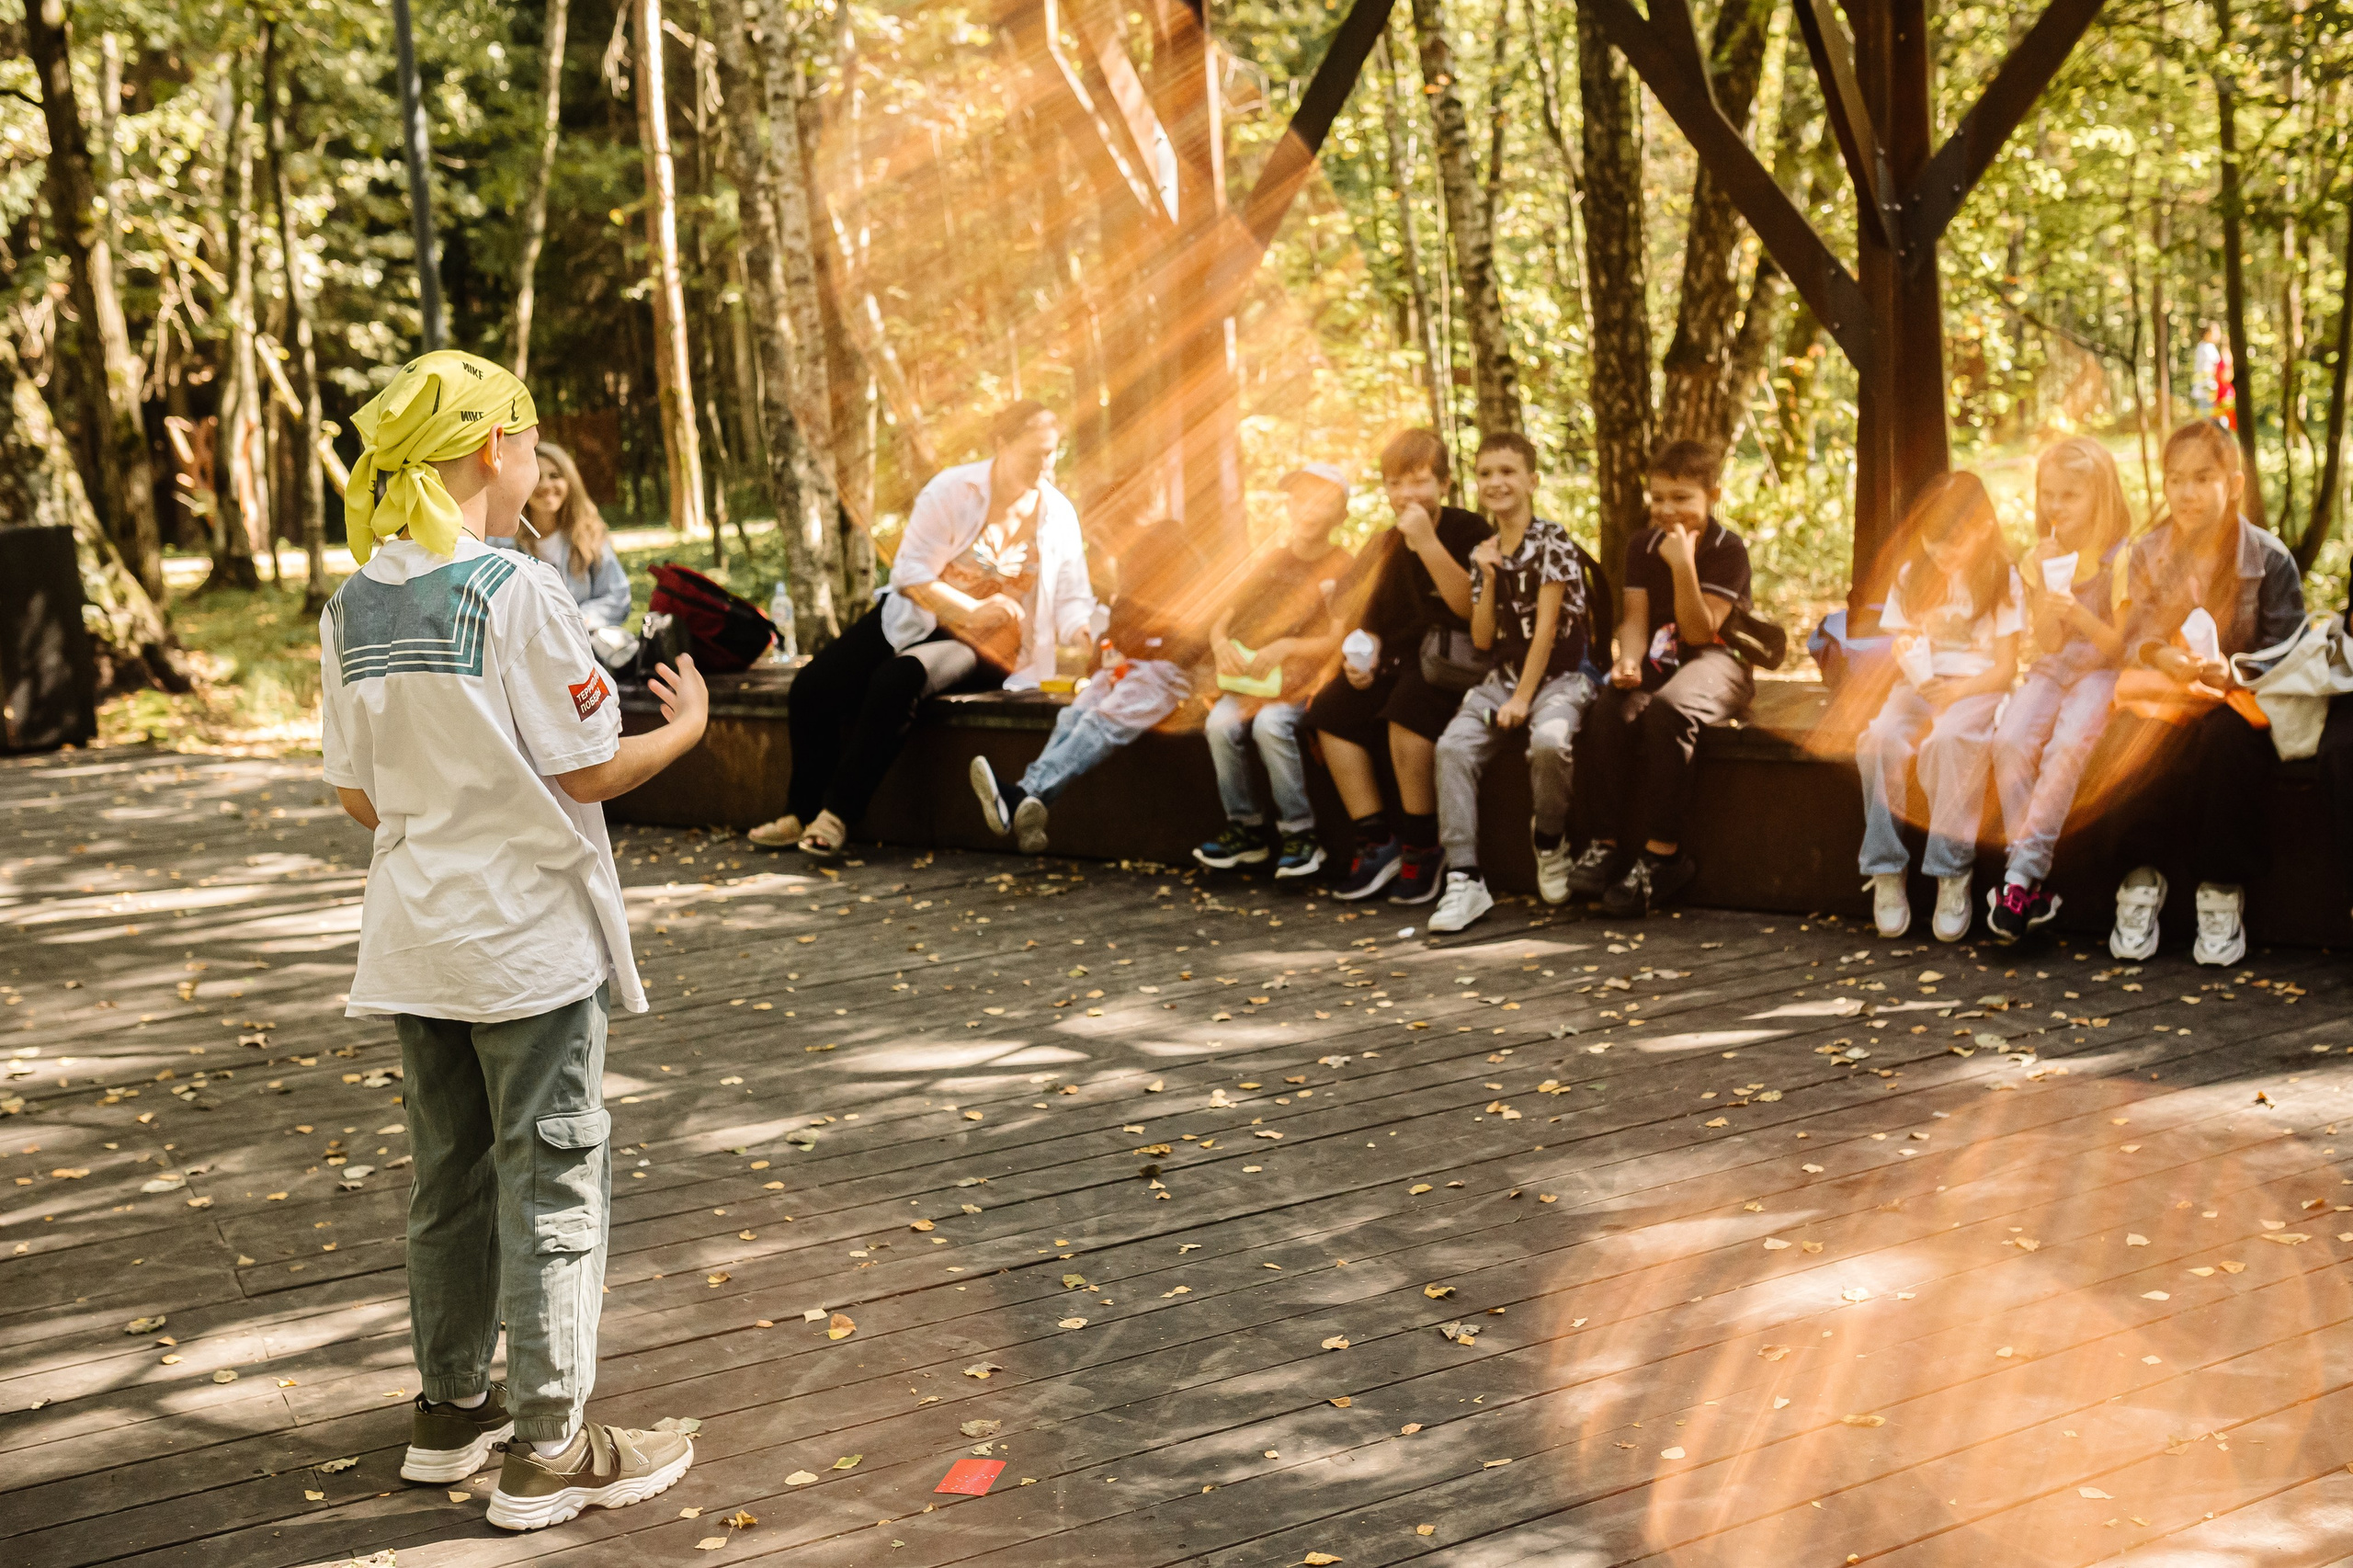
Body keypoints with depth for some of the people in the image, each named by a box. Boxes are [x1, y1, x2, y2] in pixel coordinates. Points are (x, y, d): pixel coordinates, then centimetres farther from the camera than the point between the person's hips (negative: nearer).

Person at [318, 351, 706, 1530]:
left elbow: (357, 795, 7)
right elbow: (588, 771, -15)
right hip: (527, 935, -7)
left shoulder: (350, 608, 2)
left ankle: (451, 1409, 31)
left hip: (414, 935, 7)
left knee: (451, 1175, 18)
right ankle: (547, 1450, 9)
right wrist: (685, 726, 2)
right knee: (553, 1182, 3)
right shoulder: (517, 591, -18)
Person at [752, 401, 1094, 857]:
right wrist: (971, 610, -22)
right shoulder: (954, 489, -6)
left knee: (898, 679, -33)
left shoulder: (1058, 515, -2)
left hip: (981, 650, -2)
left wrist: (1092, 631, -25)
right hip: (916, 616, 2)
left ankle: (836, 816, -27)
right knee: (813, 687, -15)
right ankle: (801, 813, 2)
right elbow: (910, 570, -10)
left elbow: (1072, 603, -2)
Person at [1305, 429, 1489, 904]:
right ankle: (1374, 842, -12)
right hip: (1395, 662, 7)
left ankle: (1422, 845, -21)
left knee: (1408, 706, -34)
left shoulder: (1466, 531, -5)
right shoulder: (1383, 547, 14)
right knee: (1331, 709, -16)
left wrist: (1426, 542, -23)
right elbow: (1370, 622, 23)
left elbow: (1470, 606, -19)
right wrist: (1360, 655, 1)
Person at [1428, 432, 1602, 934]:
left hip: (1560, 676, -5)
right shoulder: (1484, 551, 11)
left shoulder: (1552, 541, -7)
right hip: (1503, 676, 5)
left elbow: (1546, 626, -12)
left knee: (1549, 739, -37)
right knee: (1453, 745, -22)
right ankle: (1464, 879, -21)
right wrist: (1488, 580, -6)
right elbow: (1482, 639, 8)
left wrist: (1523, 699, -15)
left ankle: (1550, 844, -8)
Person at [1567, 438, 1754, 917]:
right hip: (1658, 660, 5)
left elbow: (1699, 632, -13)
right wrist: (1628, 662, -17)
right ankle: (1607, 844, -23)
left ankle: (1662, 854, -33)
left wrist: (1683, 567, -24)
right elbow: (1635, 619, 4)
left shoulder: (1727, 550, -6)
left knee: (1667, 711, -37)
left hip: (1716, 662, -5)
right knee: (1609, 712, -29)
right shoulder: (1642, 546, 11)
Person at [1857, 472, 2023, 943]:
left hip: (1976, 688, -3)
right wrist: (1911, 663, -11)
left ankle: (1952, 873, -27)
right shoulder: (1910, 577, 12)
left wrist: (1956, 692, -17)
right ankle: (1885, 870, -23)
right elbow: (1901, 645, 13)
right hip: (1918, 686, 3)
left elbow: (2006, 667, -2)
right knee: (1880, 738, -30)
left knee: (1948, 739, -37)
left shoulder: (2001, 579, 2)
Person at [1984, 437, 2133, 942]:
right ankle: (2030, 881, -24)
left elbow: (2120, 643, -7)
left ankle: (2022, 874, -28)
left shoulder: (2121, 558, -6)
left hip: (2101, 672, -4)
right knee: (2009, 741, -25)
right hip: (2051, 670, 4)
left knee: (2065, 747, -32)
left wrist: (2079, 613, -24)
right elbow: (2047, 644, 6)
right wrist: (2047, 609, -15)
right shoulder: (2040, 559, 7)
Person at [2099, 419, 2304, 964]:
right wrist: (2161, 655, -26)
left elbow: (2286, 653, -9)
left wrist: (2232, 671, -29)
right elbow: (2134, 635, -1)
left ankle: (2222, 894, -24)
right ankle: (2141, 878, -17)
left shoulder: (2269, 558, -6)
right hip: (2166, 690, 3)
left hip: (2242, 694, -2)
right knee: (2133, 735, -31)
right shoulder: (2147, 554, 4)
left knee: (2226, 739, -37)